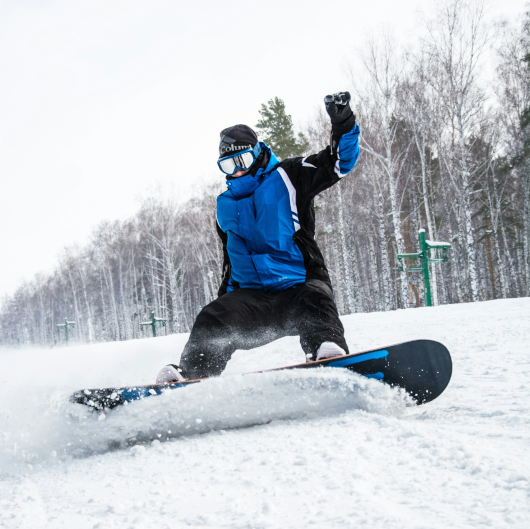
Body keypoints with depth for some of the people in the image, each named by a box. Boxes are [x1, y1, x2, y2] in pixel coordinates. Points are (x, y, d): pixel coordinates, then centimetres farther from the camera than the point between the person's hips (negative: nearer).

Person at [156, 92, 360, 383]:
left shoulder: (287, 177, 7)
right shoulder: (225, 205, 23)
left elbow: (339, 162, 1)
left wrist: (343, 127, -16)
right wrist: (226, 298, 24)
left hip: (299, 285, -4)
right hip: (252, 298, 4)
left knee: (315, 300, -37)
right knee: (213, 319, -22)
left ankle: (329, 350, -59)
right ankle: (190, 373, -34)